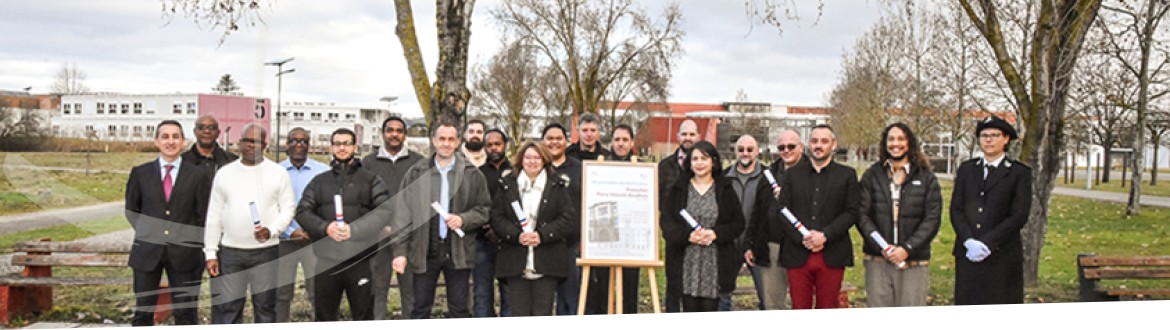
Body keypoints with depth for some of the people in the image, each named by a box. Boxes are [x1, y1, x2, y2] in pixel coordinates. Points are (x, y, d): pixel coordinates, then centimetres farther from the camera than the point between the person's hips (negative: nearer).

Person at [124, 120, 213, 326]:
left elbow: (203, 215, 3)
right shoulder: (140, 173, 4)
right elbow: (131, 209, 14)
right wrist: (146, 233, 8)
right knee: (143, 312, 8)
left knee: (186, 313, 5)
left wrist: (193, 244, 2)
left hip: (184, 254, -1)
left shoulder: (199, 175, -1)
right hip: (147, 253, 1)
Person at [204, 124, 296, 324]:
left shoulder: (278, 173, 2)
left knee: (266, 306, 5)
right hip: (230, 251, 1)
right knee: (226, 307, 1)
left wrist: (272, 230, -17)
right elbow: (214, 216, 7)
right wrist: (211, 253, 2)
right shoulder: (224, 173, 7)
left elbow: (288, 208, 1)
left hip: (266, 251, -1)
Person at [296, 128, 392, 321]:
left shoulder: (370, 180, 5)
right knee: (325, 316, 11)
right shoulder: (319, 182, 14)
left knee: (363, 315, 4)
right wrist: (326, 227, -14)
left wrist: (355, 230, -17)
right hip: (326, 261, 3)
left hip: (360, 260, -2)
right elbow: (302, 211, 5)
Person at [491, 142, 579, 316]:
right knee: (519, 312, 2)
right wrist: (516, 235, -11)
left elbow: (569, 218, -1)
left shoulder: (557, 185, 7)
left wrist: (542, 235, -12)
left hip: (547, 263, -1)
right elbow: (496, 217, 5)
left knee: (542, 313, 0)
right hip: (516, 262, 1)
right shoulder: (508, 185, 12)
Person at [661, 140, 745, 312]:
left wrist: (715, 233, -13)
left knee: (710, 308, 1)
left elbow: (738, 223, 4)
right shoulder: (679, 189, 9)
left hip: (715, 262, 0)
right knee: (690, 309, 1)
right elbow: (667, 222, 3)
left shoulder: (725, 189, 8)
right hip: (687, 262, 0)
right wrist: (688, 235, -14)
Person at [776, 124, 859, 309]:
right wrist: (802, 238, -10)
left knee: (827, 309, 5)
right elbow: (781, 211, 4)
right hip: (798, 256, 1)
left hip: (831, 257, -1)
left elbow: (852, 212, -1)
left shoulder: (847, 175, 8)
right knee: (799, 309, 3)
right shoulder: (792, 174, 12)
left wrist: (825, 235, -13)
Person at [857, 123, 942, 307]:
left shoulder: (926, 178, 7)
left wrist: (907, 248, -12)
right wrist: (881, 247, -12)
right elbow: (862, 215, 2)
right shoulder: (872, 175, 8)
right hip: (877, 261, 0)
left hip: (913, 262, 0)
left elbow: (933, 219, 0)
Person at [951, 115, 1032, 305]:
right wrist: (969, 241, -10)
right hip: (968, 255, 3)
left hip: (1002, 256, -3)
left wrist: (987, 244, -13)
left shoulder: (1019, 173, 2)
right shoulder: (966, 169, 13)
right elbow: (956, 209, 6)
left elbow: (1019, 216, -6)